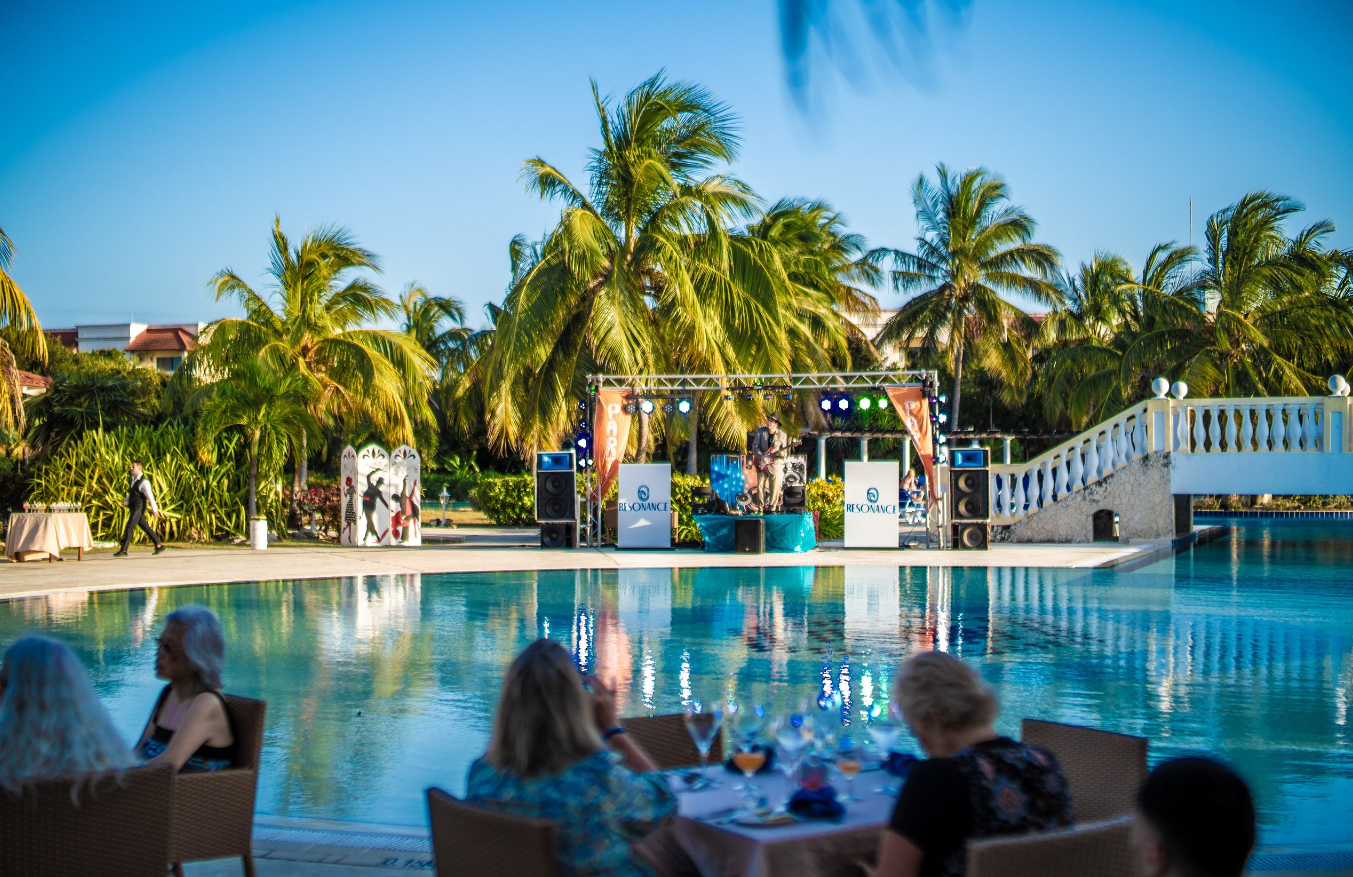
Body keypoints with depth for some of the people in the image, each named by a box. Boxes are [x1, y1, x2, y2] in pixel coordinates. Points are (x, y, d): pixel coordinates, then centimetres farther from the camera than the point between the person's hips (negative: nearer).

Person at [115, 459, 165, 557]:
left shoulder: (144, 481, -15)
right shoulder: (134, 480, 13)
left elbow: (150, 496, -18)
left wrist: (155, 509, -20)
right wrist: (125, 502, 15)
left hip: (139, 508, -9)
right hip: (134, 508, 9)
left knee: (129, 527, -11)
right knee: (145, 528, 13)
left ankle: (123, 550, -10)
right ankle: (159, 545, 20)